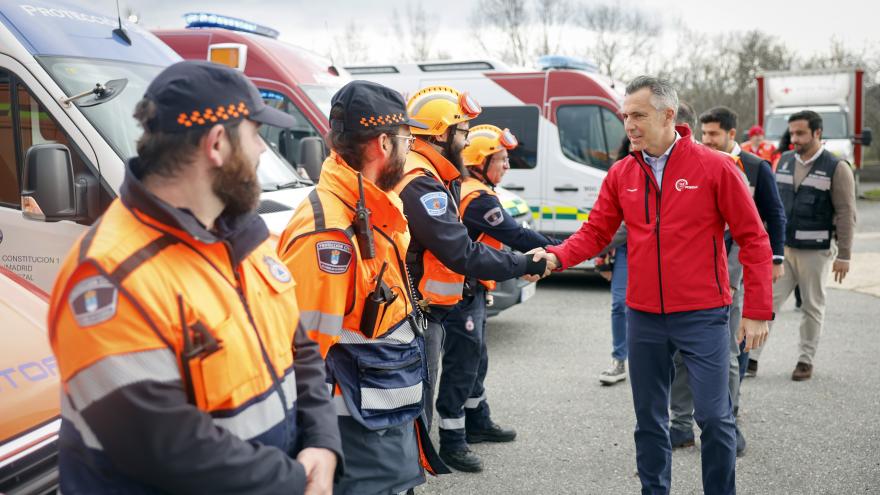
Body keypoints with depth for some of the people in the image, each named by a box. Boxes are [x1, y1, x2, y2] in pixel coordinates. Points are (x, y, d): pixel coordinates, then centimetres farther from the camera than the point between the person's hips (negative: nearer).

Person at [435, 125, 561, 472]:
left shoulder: (467, 190, 14)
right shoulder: (478, 198, -19)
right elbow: (516, 236, -20)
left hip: (470, 290, 11)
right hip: (465, 291, -11)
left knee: (476, 360, 21)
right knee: (462, 366, -6)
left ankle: (477, 423, 36)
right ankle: (452, 442, 1)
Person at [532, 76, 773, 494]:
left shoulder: (714, 167, -8)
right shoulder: (620, 175, 3)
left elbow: (753, 241, -5)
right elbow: (594, 232, 6)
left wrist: (757, 311, -7)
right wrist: (557, 256, -14)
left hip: (702, 317, -3)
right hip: (643, 318, 4)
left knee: (714, 417, 0)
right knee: (649, 418, 14)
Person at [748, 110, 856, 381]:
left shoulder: (836, 168, -7)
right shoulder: (784, 161, 8)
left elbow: (846, 214, -9)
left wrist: (844, 256, -12)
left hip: (815, 251, -4)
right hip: (781, 247, 4)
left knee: (812, 307, 8)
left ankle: (806, 360, 20)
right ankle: (750, 357, 1)